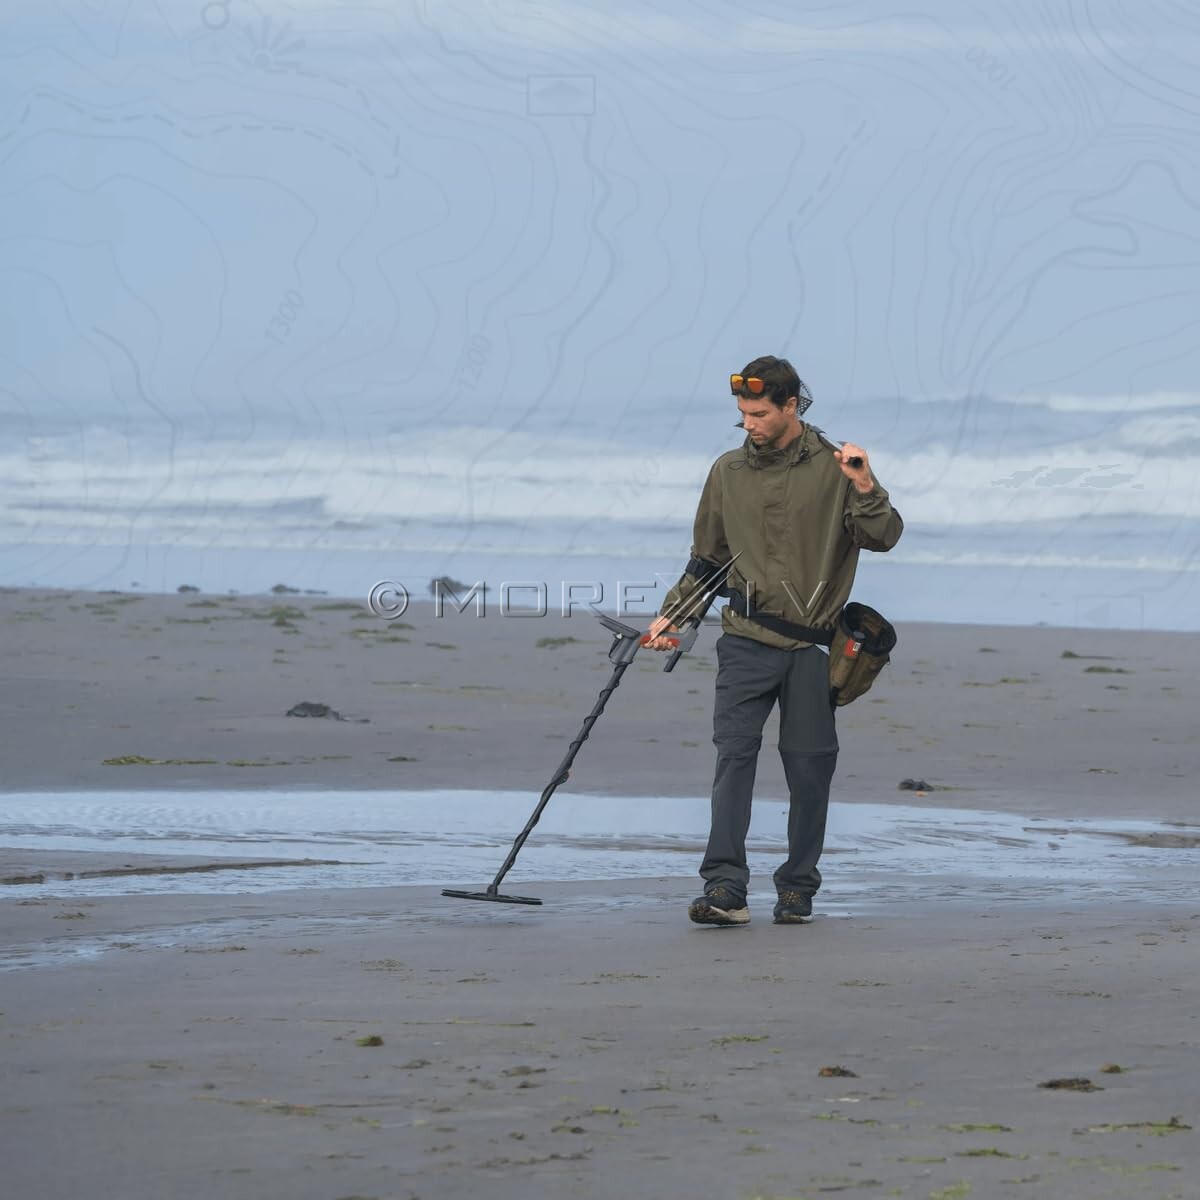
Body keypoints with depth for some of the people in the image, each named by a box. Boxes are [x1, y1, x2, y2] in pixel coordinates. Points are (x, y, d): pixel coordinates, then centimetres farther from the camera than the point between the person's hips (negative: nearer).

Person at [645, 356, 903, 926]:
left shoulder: (834, 468, 2)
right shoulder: (729, 472, 11)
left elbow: (884, 537, -4)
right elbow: (706, 557, 20)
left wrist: (865, 489, -21)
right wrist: (670, 615, 11)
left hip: (812, 644, -1)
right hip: (746, 641, 1)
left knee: (809, 766, 1)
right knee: (733, 755, -12)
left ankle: (797, 890, 12)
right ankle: (724, 888, -18)